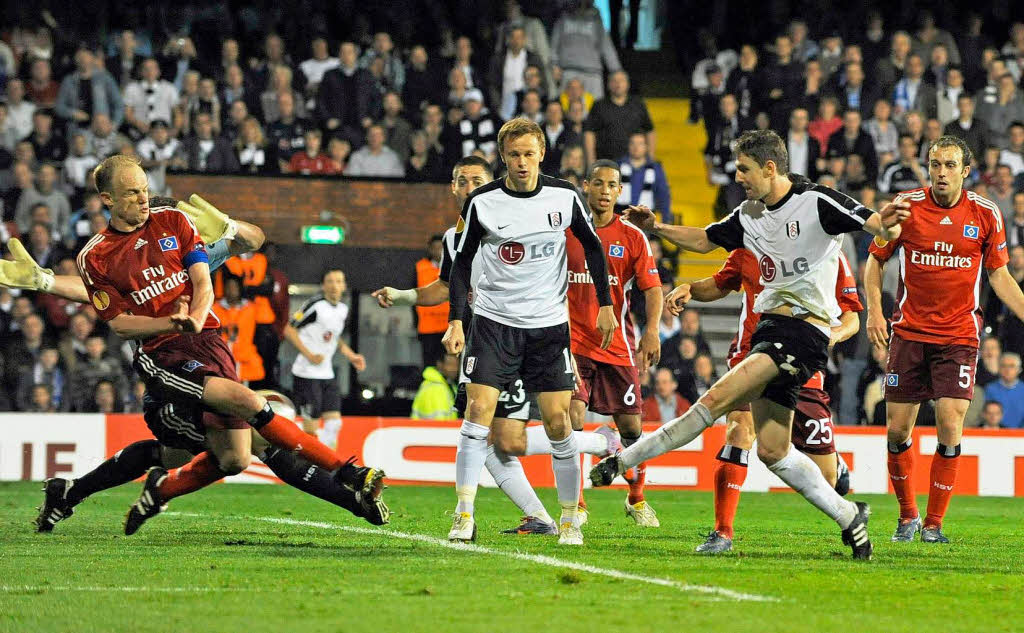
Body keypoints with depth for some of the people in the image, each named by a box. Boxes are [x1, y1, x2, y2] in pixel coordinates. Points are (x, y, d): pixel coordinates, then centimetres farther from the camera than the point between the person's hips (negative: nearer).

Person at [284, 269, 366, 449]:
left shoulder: (343, 310, 10)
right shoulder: (315, 305, -13)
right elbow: (289, 330, -12)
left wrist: (351, 356, 12)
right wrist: (309, 355, -18)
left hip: (327, 374, 7)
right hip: (307, 373, -7)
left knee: (334, 422, 0)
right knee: (311, 426, -5)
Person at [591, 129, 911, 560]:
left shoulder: (817, 203, -10)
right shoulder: (749, 216, 13)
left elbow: (876, 227, -17)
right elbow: (704, 240, 28)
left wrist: (886, 225, -40)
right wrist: (656, 228, 14)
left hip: (806, 329, -9)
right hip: (770, 326, 9)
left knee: (717, 399, -19)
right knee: (772, 451, 6)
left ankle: (624, 462, -16)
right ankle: (848, 517, 17)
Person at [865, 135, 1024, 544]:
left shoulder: (985, 215, -1)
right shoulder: (906, 207, -3)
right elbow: (874, 260, 8)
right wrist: (874, 310, -6)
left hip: (959, 337, -1)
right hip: (909, 333, 1)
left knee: (950, 428, -11)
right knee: (897, 430, 1)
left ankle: (933, 524, 1)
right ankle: (907, 515, 21)